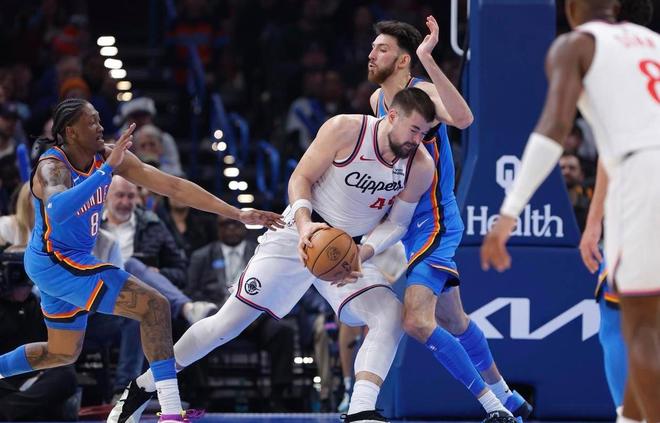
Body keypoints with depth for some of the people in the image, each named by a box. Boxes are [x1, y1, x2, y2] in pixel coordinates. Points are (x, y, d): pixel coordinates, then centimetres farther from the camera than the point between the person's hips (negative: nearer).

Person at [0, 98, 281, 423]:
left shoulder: (108, 157, -4)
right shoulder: (53, 167, -23)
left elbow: (173, 186, -6)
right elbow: (58, 211, -48)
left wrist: (238, 214, -10)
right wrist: (106, 169, -49)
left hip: (70, 262, 9)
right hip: (54, 261, -9)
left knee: (63, 353, 25)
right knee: (154, 307, -19)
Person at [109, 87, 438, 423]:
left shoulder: (420, 166, -9)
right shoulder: (345, 130, -18)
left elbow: (397, 222, 2)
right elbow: (300, 178, -13)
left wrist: (362, 254, -16)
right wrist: (304, 224, -31)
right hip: (299, 235, -3)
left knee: (391, 316, -23)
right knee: (229, 321, -3)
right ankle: (143, 387, 12)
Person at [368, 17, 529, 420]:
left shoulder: (423, 93, -18)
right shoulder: (377, 100, 8)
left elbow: (463, 118, -41)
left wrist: (428, 59, -43)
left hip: (434, 223, -9)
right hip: (407, 222, 9)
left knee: (417, 320, -21)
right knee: (451, 320, 19)